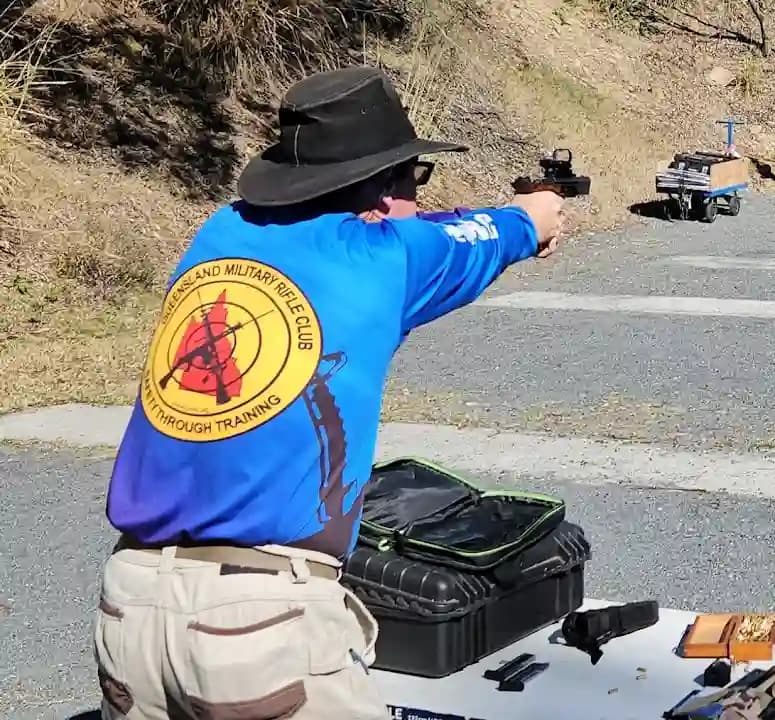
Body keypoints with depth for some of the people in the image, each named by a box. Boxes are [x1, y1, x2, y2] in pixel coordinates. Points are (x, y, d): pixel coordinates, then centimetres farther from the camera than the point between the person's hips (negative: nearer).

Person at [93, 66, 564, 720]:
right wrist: (527, 223, 49)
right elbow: (468, 246, 25)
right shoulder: (383, 252, 2)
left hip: (130, 602, 6)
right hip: (264, 614, -5)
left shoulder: (225, 230, 13)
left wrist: (502, 220, 49)